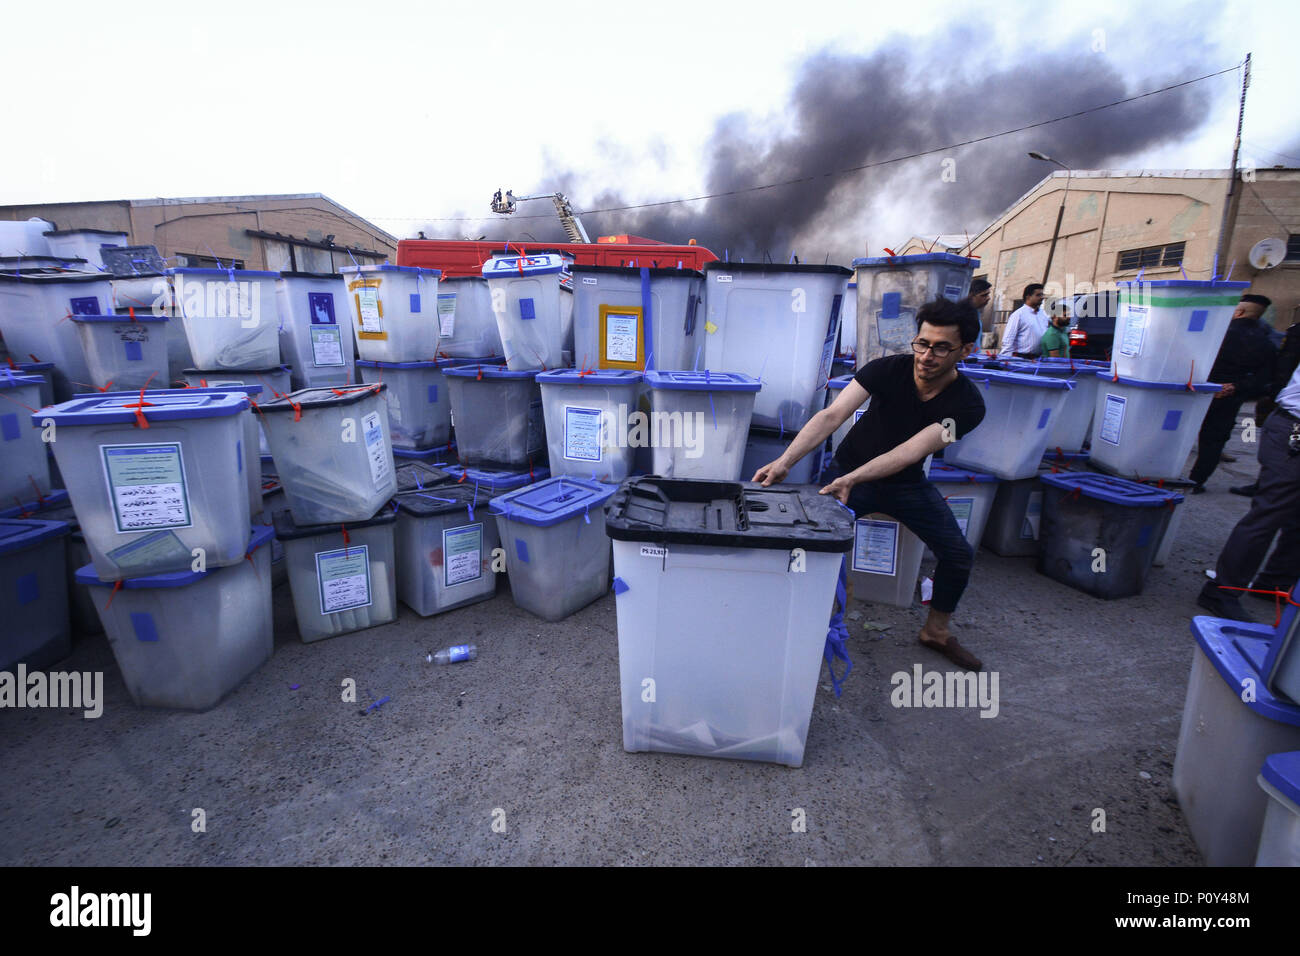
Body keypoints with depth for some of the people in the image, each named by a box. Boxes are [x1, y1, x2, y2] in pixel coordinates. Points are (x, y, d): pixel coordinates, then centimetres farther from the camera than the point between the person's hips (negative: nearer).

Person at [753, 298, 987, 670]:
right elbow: (831, 416, -30)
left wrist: (850, 480, -43)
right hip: (848, 471, -1)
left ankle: (936, 631, 23)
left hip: (906, 482, 2)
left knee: (959, 554, -5)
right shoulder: (888, 369, -20)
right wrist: (784, 461, -44)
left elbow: (910, 451, -30)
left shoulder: (968, 404, -18)